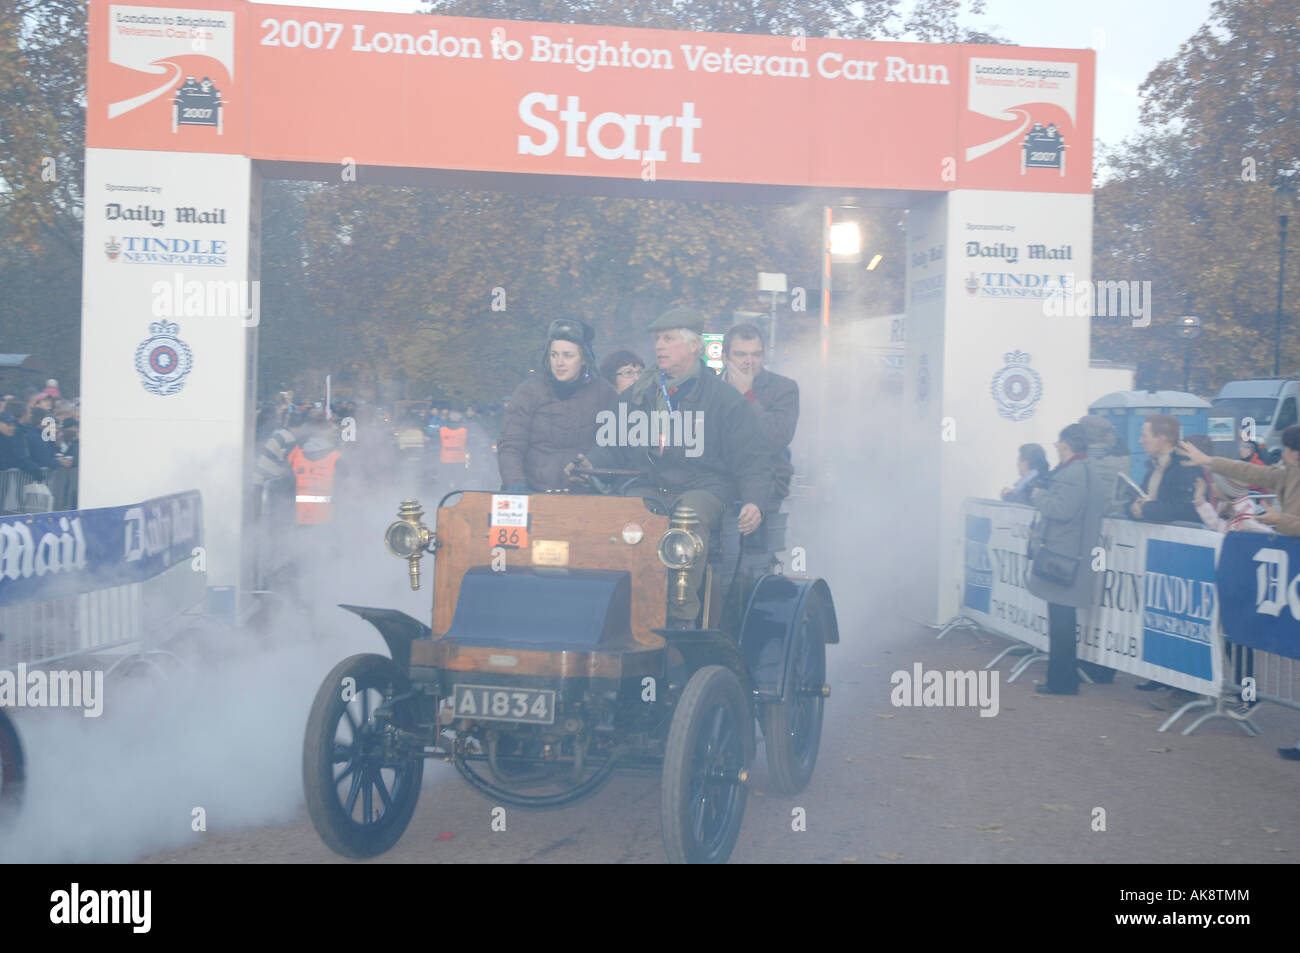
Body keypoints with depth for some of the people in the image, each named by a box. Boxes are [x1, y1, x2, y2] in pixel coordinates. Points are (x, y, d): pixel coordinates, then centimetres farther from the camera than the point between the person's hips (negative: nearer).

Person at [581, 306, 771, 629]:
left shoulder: (724, 398, 5)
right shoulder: (637, 394, 17)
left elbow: (752, 458, 2)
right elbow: (611, 447, 20)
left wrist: (753, 503, -15)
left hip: (704, 487, -3)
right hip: (649, 486, 3)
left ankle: (683, 617, -31)